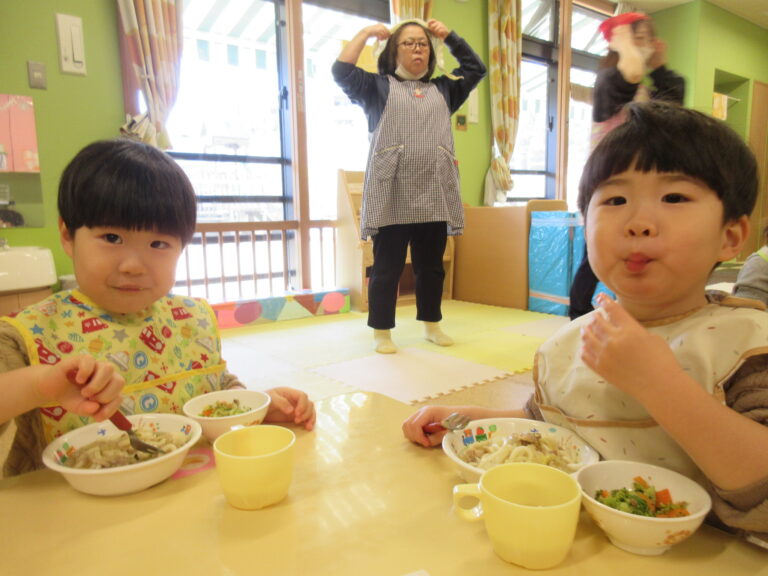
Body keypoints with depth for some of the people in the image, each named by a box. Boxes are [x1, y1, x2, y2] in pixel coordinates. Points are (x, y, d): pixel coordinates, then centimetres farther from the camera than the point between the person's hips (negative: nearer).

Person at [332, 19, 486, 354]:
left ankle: (432, 325, 24)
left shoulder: (443, 89, 23)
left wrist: (449, 36, 22)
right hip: (391, 196, -4)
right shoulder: (378, 86, 11)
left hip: (434, 195, 4)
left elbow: (476, 68, 28)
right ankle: (381, 332, 10)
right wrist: (366, 33, 8)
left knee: (431, 266, 10)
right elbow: (341, 71, 0)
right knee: (387, 267, 0)